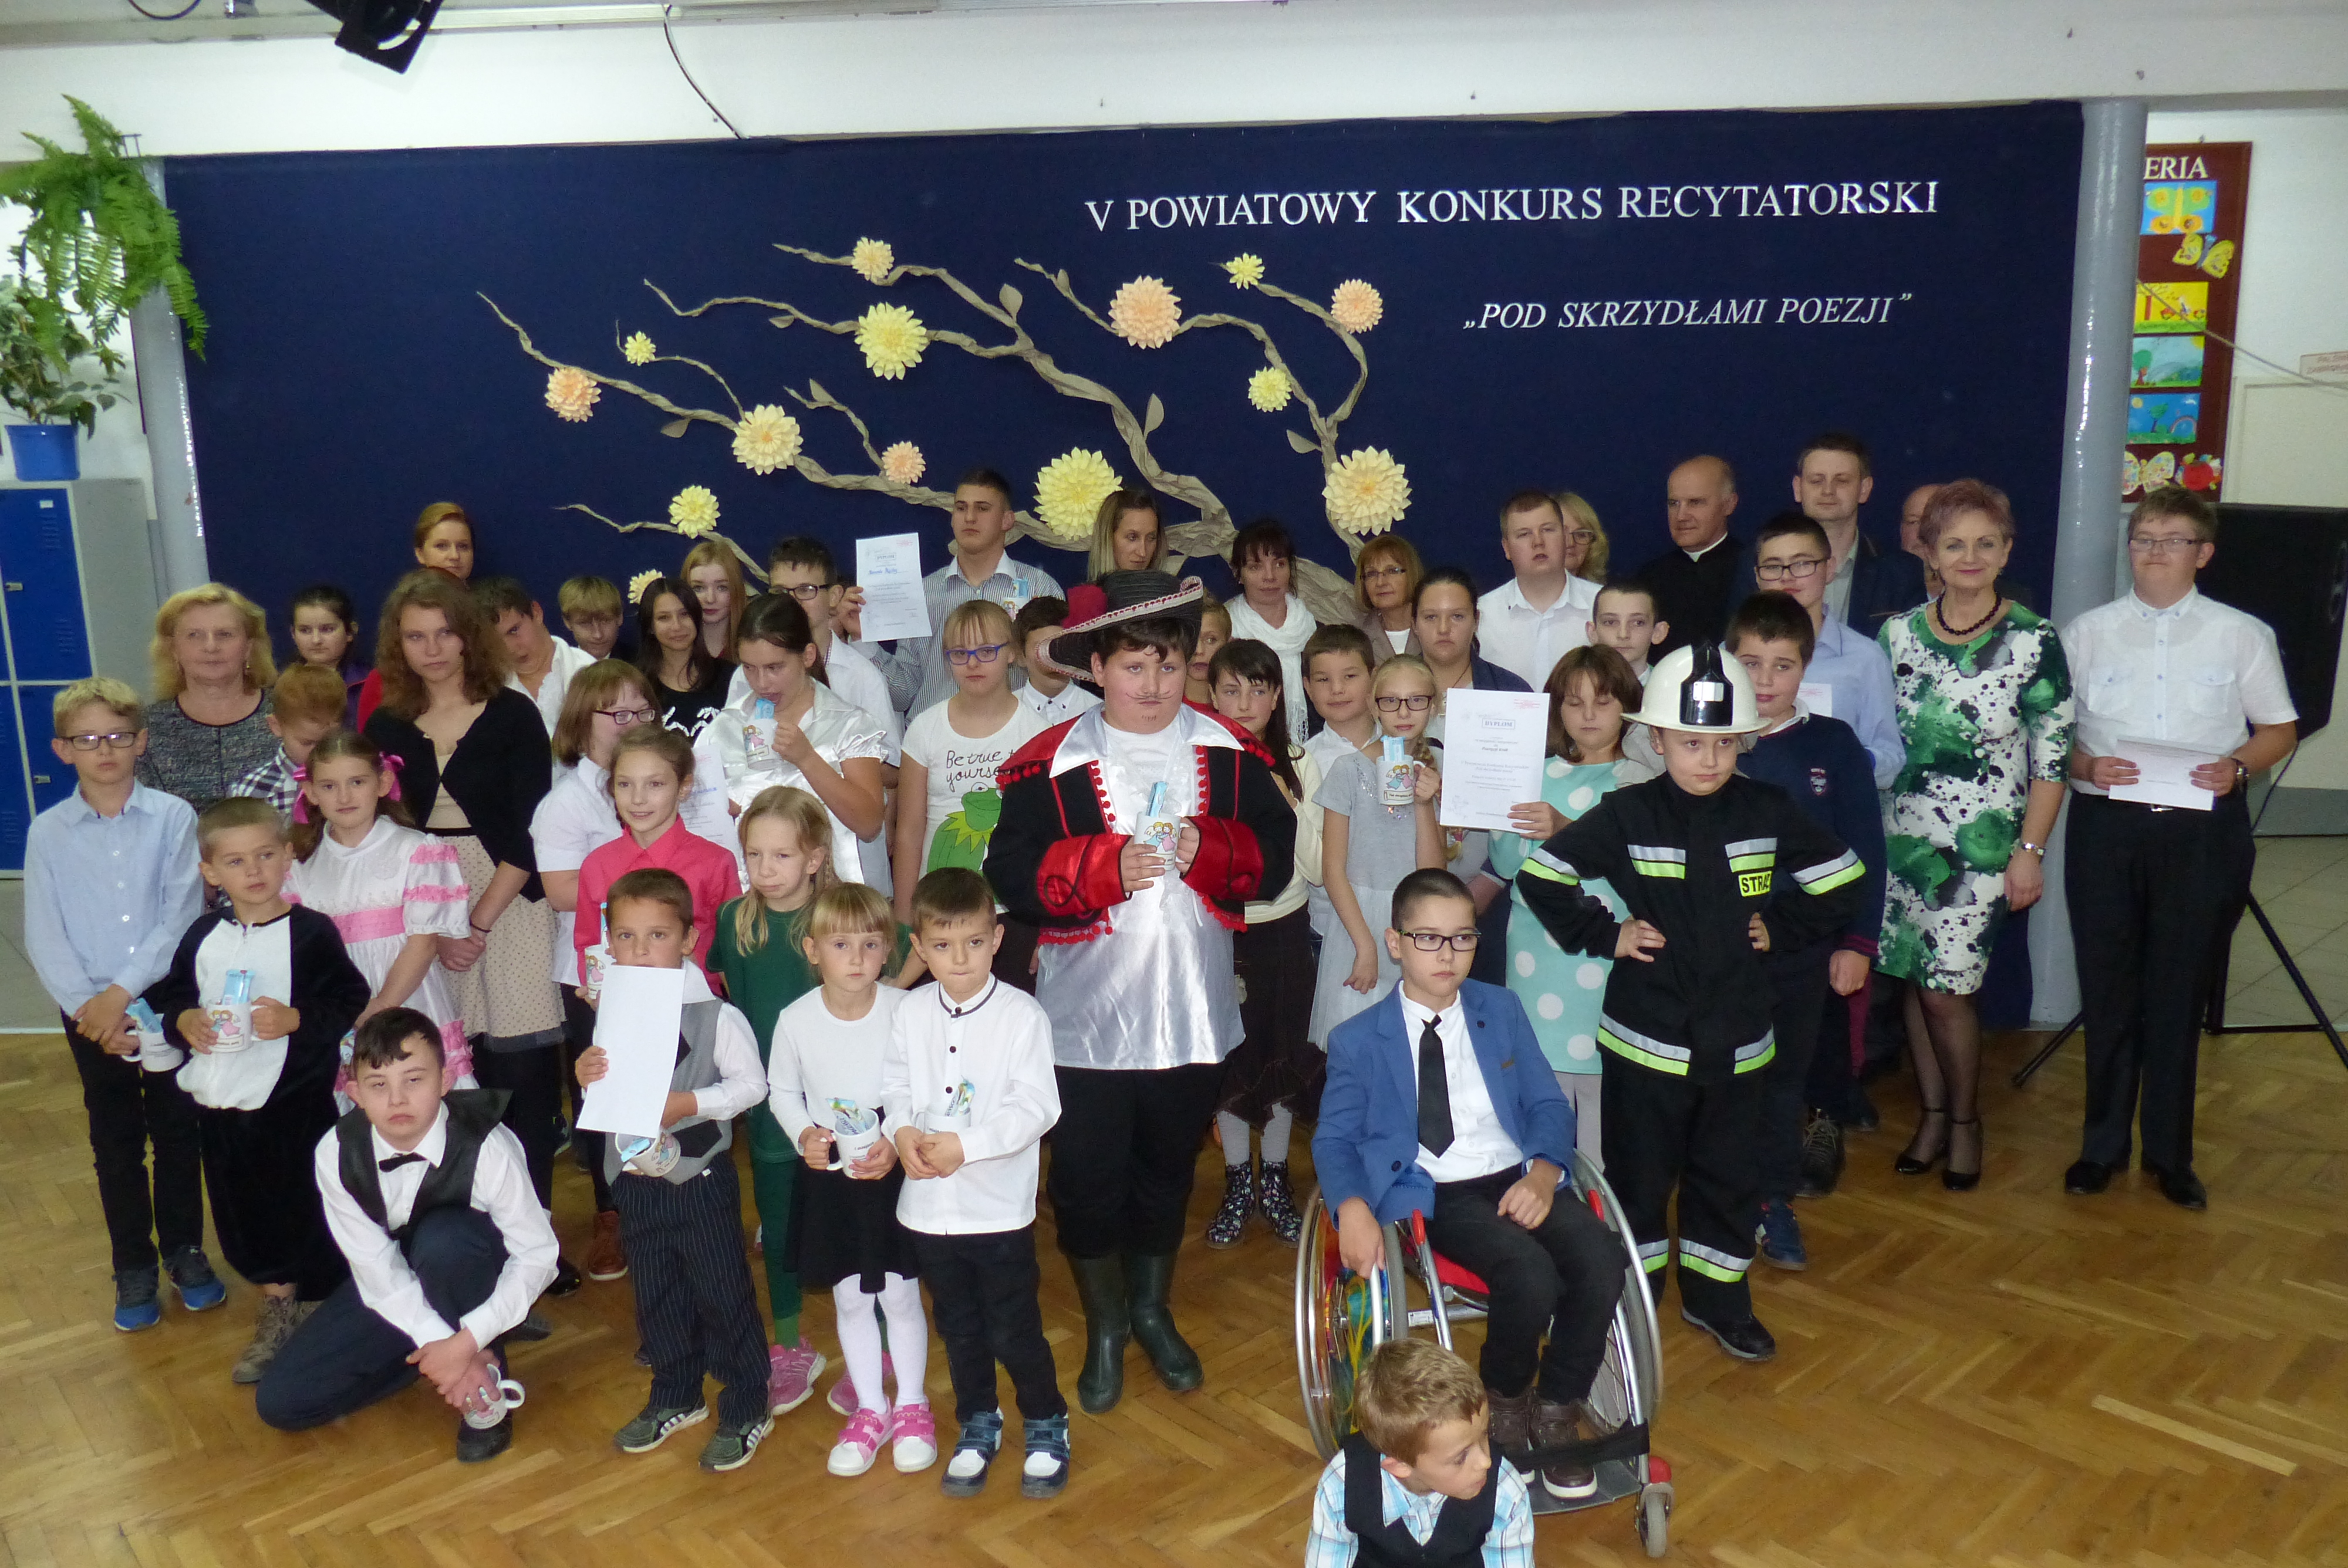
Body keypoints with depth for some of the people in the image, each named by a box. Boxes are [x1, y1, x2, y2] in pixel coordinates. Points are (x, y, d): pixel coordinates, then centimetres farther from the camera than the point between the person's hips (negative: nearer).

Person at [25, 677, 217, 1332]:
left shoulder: (173, 818, -7)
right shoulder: (48, 832, -1)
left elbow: (181, 916, -11)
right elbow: (44, 938, -3)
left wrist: (122, 992, -15)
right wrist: (87, 1009, -13)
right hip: (89, 1014, 1)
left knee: (178, 1132, 10)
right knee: (116, 1143, 12)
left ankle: (185, 1250, 28)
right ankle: (134, 1268, 26)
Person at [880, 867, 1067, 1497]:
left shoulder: (1022, 1015, -13)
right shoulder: (911, 1013, 0)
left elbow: (1036, 1109, -16)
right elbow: (895, 1088, 7)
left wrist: (965, 1145, -22)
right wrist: (904, 1132, -14)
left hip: (1000, 1207, -4)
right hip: (928, 1204, 4)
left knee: (1013, 1328, 7)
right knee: (958, 1327, 20)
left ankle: (1047, 1426, 31)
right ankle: (977, 1424, 40)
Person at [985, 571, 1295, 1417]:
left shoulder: (1230, 753, 0)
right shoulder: (1051, 763, -8)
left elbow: (1276, 854, -2)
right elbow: (1011, 873, -12)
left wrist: (1210, 849, -20)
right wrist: (1108, 867, -24)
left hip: (1194, 1013, 2)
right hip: (1086, 1016, -2)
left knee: (1169, 1170, 20)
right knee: (1088, 1178, 8)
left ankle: (1153, 1310, 42)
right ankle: (1104, 1326, 32)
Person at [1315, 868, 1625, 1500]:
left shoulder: (1502, 1010, 15)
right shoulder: (1357, 1040, 6)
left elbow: (1549, 1104, 11)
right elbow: (1334, 1138, 6)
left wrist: (1544, 1173, -10)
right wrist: (1353, 1208, -16)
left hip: (1518, 1180, 4)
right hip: (1435, 1196, -3)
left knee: (1602, 1261, -26)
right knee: (1531, 1274, -31)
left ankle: (1557, 1407, -1)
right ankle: (1505, 1399, 1)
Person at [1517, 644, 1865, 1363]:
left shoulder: (1766, 811, -2)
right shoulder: (1627, 815, -10)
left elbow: (1842, 881, 10)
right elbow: (1540, 876, -8)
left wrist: (1779, 927, 2)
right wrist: (1603, 935, -9)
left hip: (1734, 1038, 3)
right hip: (1646, 1036, -2)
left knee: (1730, 1176, 14)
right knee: (1639, 1172, 10)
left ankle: (1717, 1298, 32)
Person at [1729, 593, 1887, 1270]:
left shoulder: (1834, 745, -3)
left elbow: (1864, 851, 0)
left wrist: (1858, 942, -3)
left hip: (1803, 946, 1)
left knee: (1785, 1075, 14)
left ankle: (1775, 1203, 28)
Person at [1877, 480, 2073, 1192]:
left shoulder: (2033, 641, -6)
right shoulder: (1898, 634, 3)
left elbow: (2052, 756, -5)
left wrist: (2030, 850, -7)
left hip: (1984, 843, -3)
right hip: (1903, 836, 3)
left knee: (1946, 987, -5)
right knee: (1914, 979, 8)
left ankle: (1964, 1119, 18)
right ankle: (1932, 1113, 26)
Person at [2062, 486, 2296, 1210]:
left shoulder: (2243, 635, 5)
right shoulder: (2087, 632, 7)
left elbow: (2280, 728, 8)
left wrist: (2238, 766, -12)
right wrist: (2082, 763, -13)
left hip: (2204, 831, -1)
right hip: (2105, 825, 1)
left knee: (2179, 993, 6)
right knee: (2107, 989, 8)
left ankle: (2169, 1152, 20)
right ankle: (2103, 1143, 22)